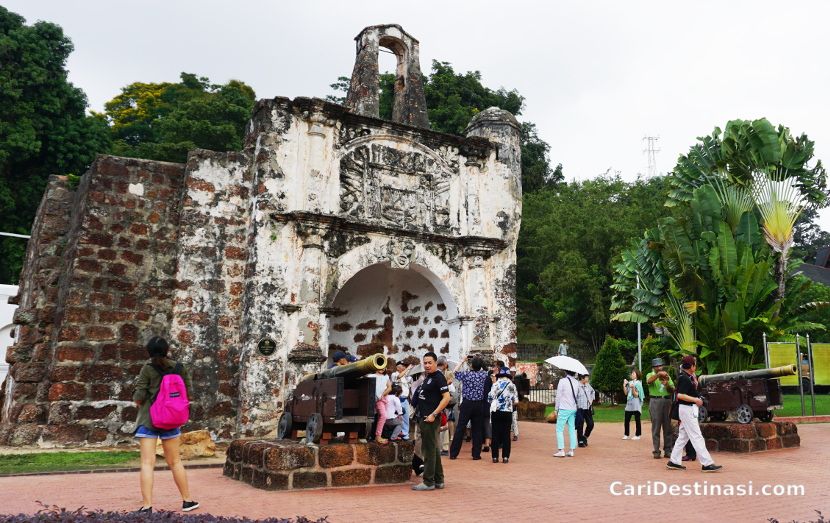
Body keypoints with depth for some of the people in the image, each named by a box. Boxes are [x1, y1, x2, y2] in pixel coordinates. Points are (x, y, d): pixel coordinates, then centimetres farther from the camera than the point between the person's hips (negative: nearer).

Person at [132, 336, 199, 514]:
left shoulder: (148, 368, -9)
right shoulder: (179, 368, 0)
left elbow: (139, 396, -11)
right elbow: (188, 393, 2)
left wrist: (137, 400, 10)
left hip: (148, 419, -3)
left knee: (147, 463, -1)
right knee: (175, 462, 15)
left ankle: (147, 506, -5)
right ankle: (187, 500, 22)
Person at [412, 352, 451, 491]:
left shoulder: (438, 377, -12)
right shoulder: (427, 378, 16)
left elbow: (446, 398, -19)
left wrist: (434, 414, -21)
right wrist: (420, 419, 17)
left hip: (430, 419, -10)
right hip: (424, 418, 10)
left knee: (429, 450, -4)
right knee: (434, 449, 14)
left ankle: (428, 482, 2)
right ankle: (438, 480, 22)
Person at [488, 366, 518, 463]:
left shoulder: (495, 384, 0)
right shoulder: (512, 385, 1)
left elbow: (489, 399, -3)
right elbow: (516, 401, -1)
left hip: (496, 412, 0)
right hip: (507, 412, 0)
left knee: (495, 434, 6)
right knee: (506, 434, 6)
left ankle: (495, 456, 6)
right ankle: (505, 457, 3)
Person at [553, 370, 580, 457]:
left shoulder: (562, 381, -8)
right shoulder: (577, 382, 7)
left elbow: (558, 396, -5)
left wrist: (556, 409, 2)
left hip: (564, 409, -5)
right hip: (574, 409, 5)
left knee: (559, 430, -1)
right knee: (572, 430, 9)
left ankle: (561, 451, -6)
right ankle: (571, 451, 9)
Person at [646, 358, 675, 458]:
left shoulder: (667, 376, 14)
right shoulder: (650, 375, 6)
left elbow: (672, 390, 6)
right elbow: (649, 381, -18)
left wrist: (667, 385, -13)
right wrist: (658, 374, -32)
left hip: (667, 401, 3)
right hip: (655, 401, -3)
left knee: (668, 427, 5)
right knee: (656, 427, -3)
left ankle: (667, 450, 11)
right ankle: (656, 451, 0)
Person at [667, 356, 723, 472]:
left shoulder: (688, 376, 12)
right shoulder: (684, 378, -18)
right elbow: (680, 395, -25)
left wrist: (694, 378, 13)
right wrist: (695, 400, -21)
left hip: (689, 409, 10)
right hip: (687, 409, -10)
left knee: (683, 436, 13)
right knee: (697, 437, -8)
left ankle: (674, 461, 17)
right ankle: (707, 464, -6)